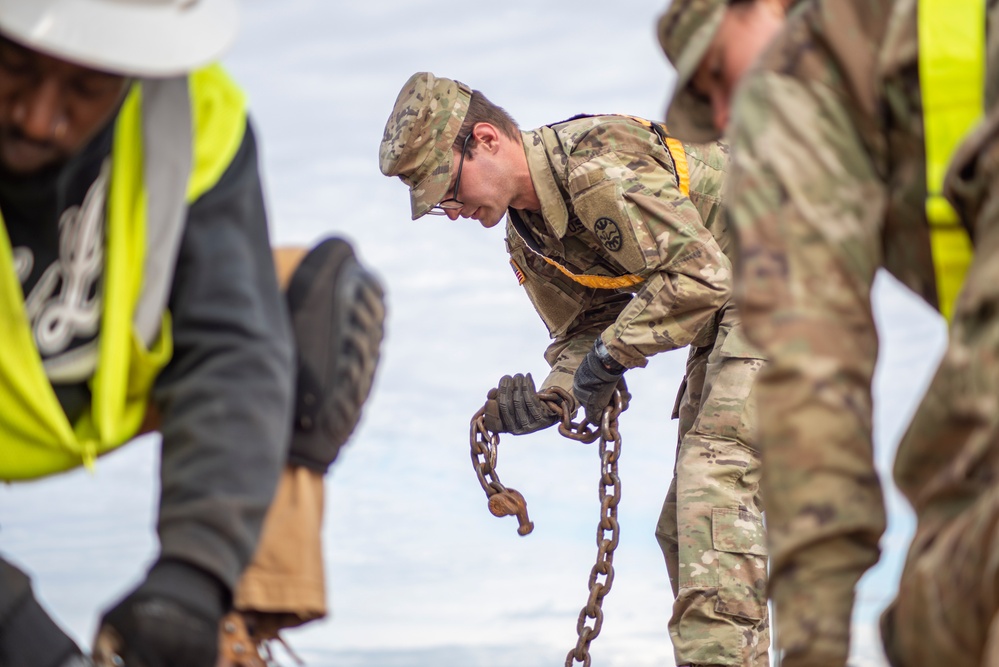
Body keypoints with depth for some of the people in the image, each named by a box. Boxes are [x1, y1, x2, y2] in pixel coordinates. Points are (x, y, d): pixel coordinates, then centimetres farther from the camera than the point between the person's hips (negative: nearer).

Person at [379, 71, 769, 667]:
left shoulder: (599, 167, -26)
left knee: (715, 478, -22)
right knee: (684, 523, 10)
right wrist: (552, 398, -11)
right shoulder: (528, 235, 5)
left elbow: (702, 274, -30)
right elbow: (587, 328, 9)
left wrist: (611, 356, -24)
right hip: (723, 319, 10)